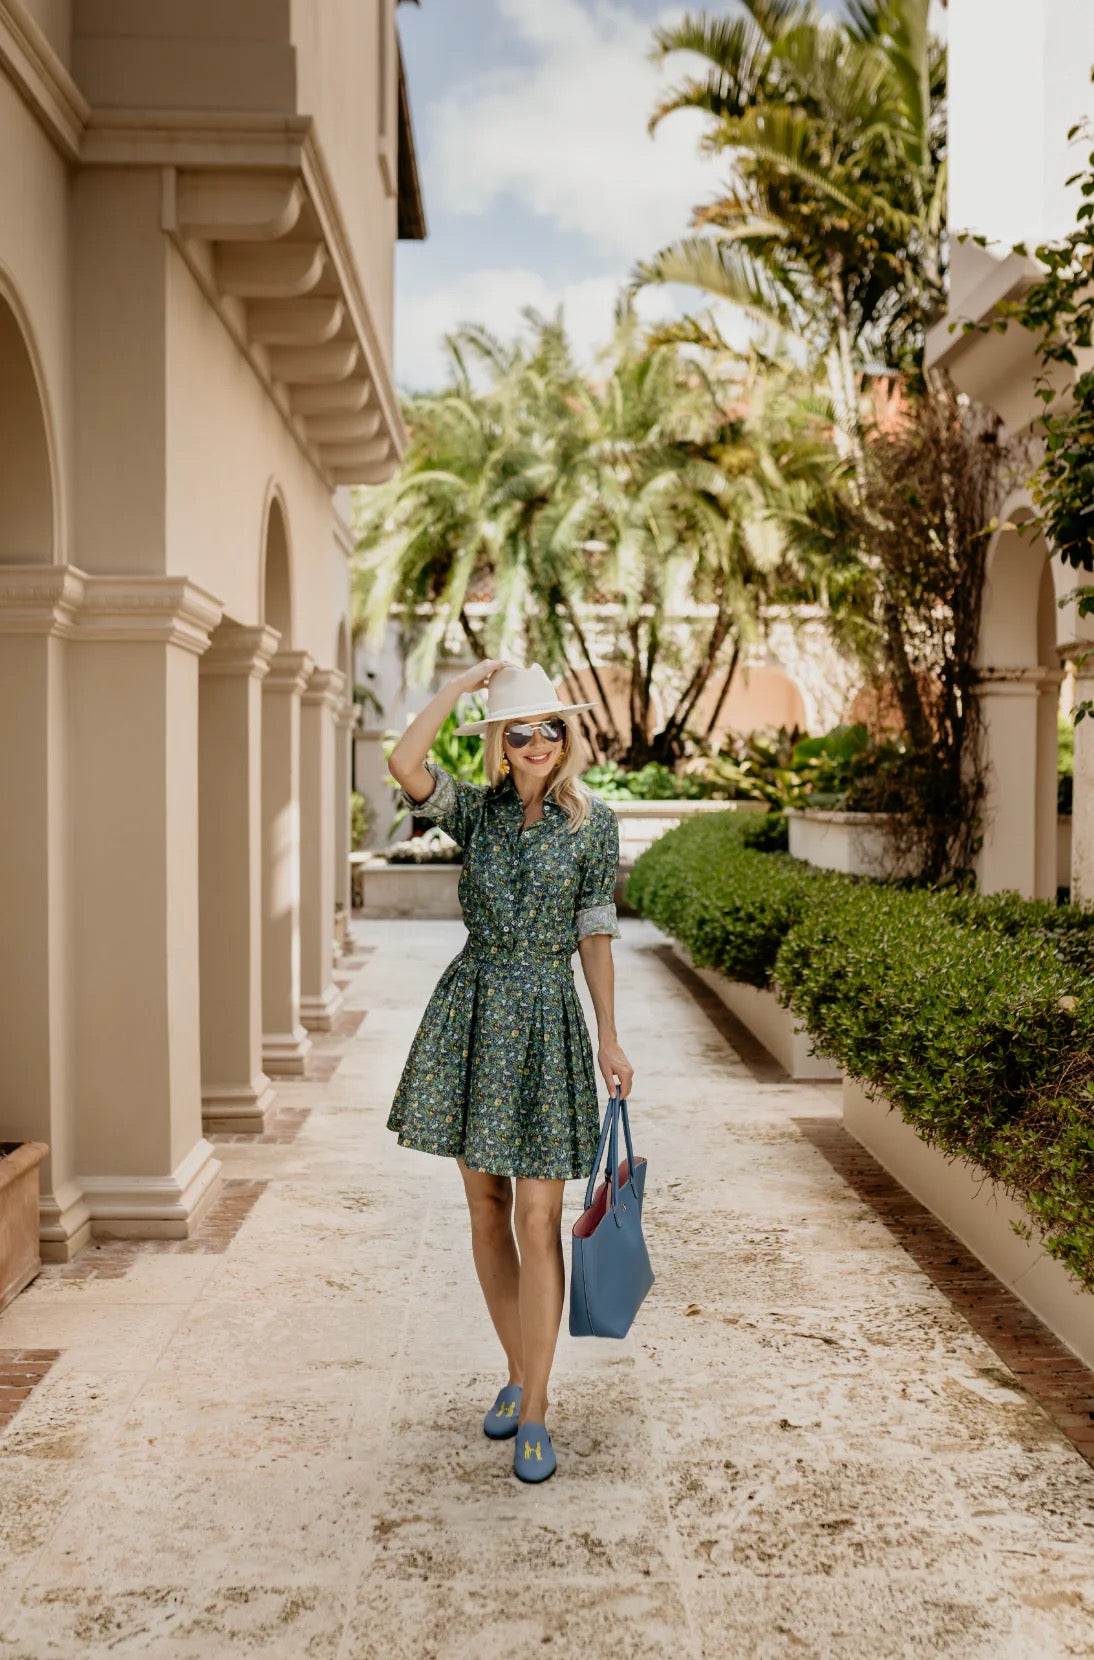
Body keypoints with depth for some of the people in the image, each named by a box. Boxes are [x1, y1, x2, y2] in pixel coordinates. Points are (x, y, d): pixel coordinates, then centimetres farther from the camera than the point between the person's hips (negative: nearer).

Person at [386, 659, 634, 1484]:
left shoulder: (594, 823, 1)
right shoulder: (476, 810, 3)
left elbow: (596, 933, 3)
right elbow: (404, 764, -16)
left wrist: (610, 1038, 0)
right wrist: (466, 678, -10)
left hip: (546, 1019, -2)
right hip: (473, 1011, 2)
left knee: (538, 1220, -4)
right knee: (485, 1208, 10)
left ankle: (535, 1409, 9)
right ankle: (517, 1374, 28)